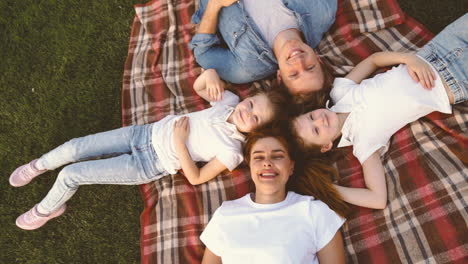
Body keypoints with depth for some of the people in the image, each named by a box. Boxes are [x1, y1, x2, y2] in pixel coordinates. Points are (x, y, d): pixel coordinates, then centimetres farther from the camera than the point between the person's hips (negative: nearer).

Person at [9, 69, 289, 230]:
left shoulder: (232, 152, -20)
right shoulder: (230, 101, -5)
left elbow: (196, 178, -15)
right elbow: (198, 86, 10)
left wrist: (180, 144, -23)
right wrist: (210, 73, -12)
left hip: (150, 165, -5)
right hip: (147, 133, 5)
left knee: (70, 175, -5)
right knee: (74, 148, 4)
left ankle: (46, 210, 31)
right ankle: (39, 165, 41)